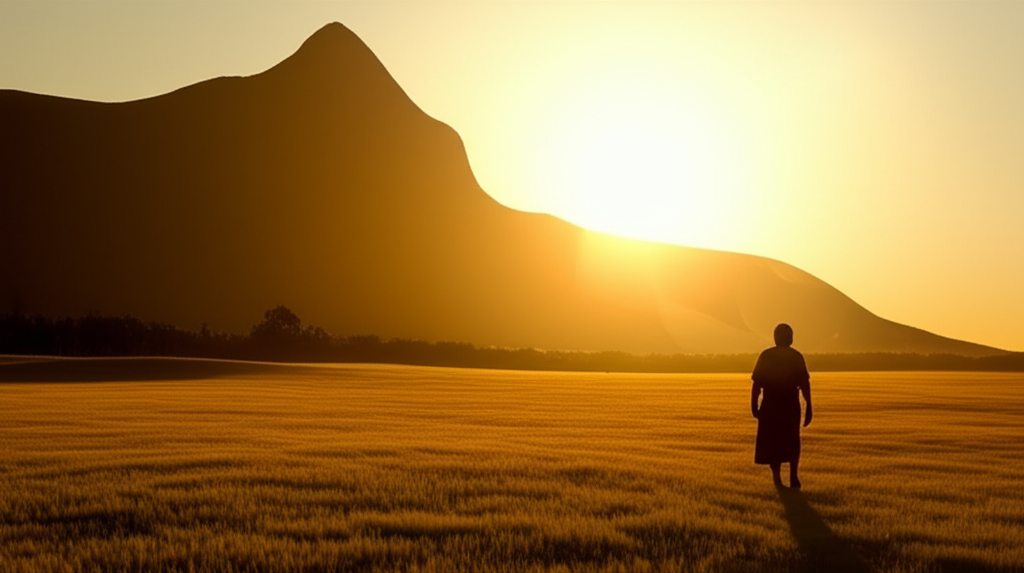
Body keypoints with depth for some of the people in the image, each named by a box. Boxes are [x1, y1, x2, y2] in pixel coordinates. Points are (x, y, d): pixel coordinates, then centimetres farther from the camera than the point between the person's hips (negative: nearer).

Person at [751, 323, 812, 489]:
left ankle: (777, 476, -3)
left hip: (770, 404, -1)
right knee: (792, 442, 13)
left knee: (772, 442, 7)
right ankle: (793, 477, 6)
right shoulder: (797, 357, 0)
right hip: (791, 404, 1)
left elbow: (757, 383, -4)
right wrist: (808, 408, 0)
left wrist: (754, 405, 0)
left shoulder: (766, 356, 0)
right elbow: (804, 384, -3)